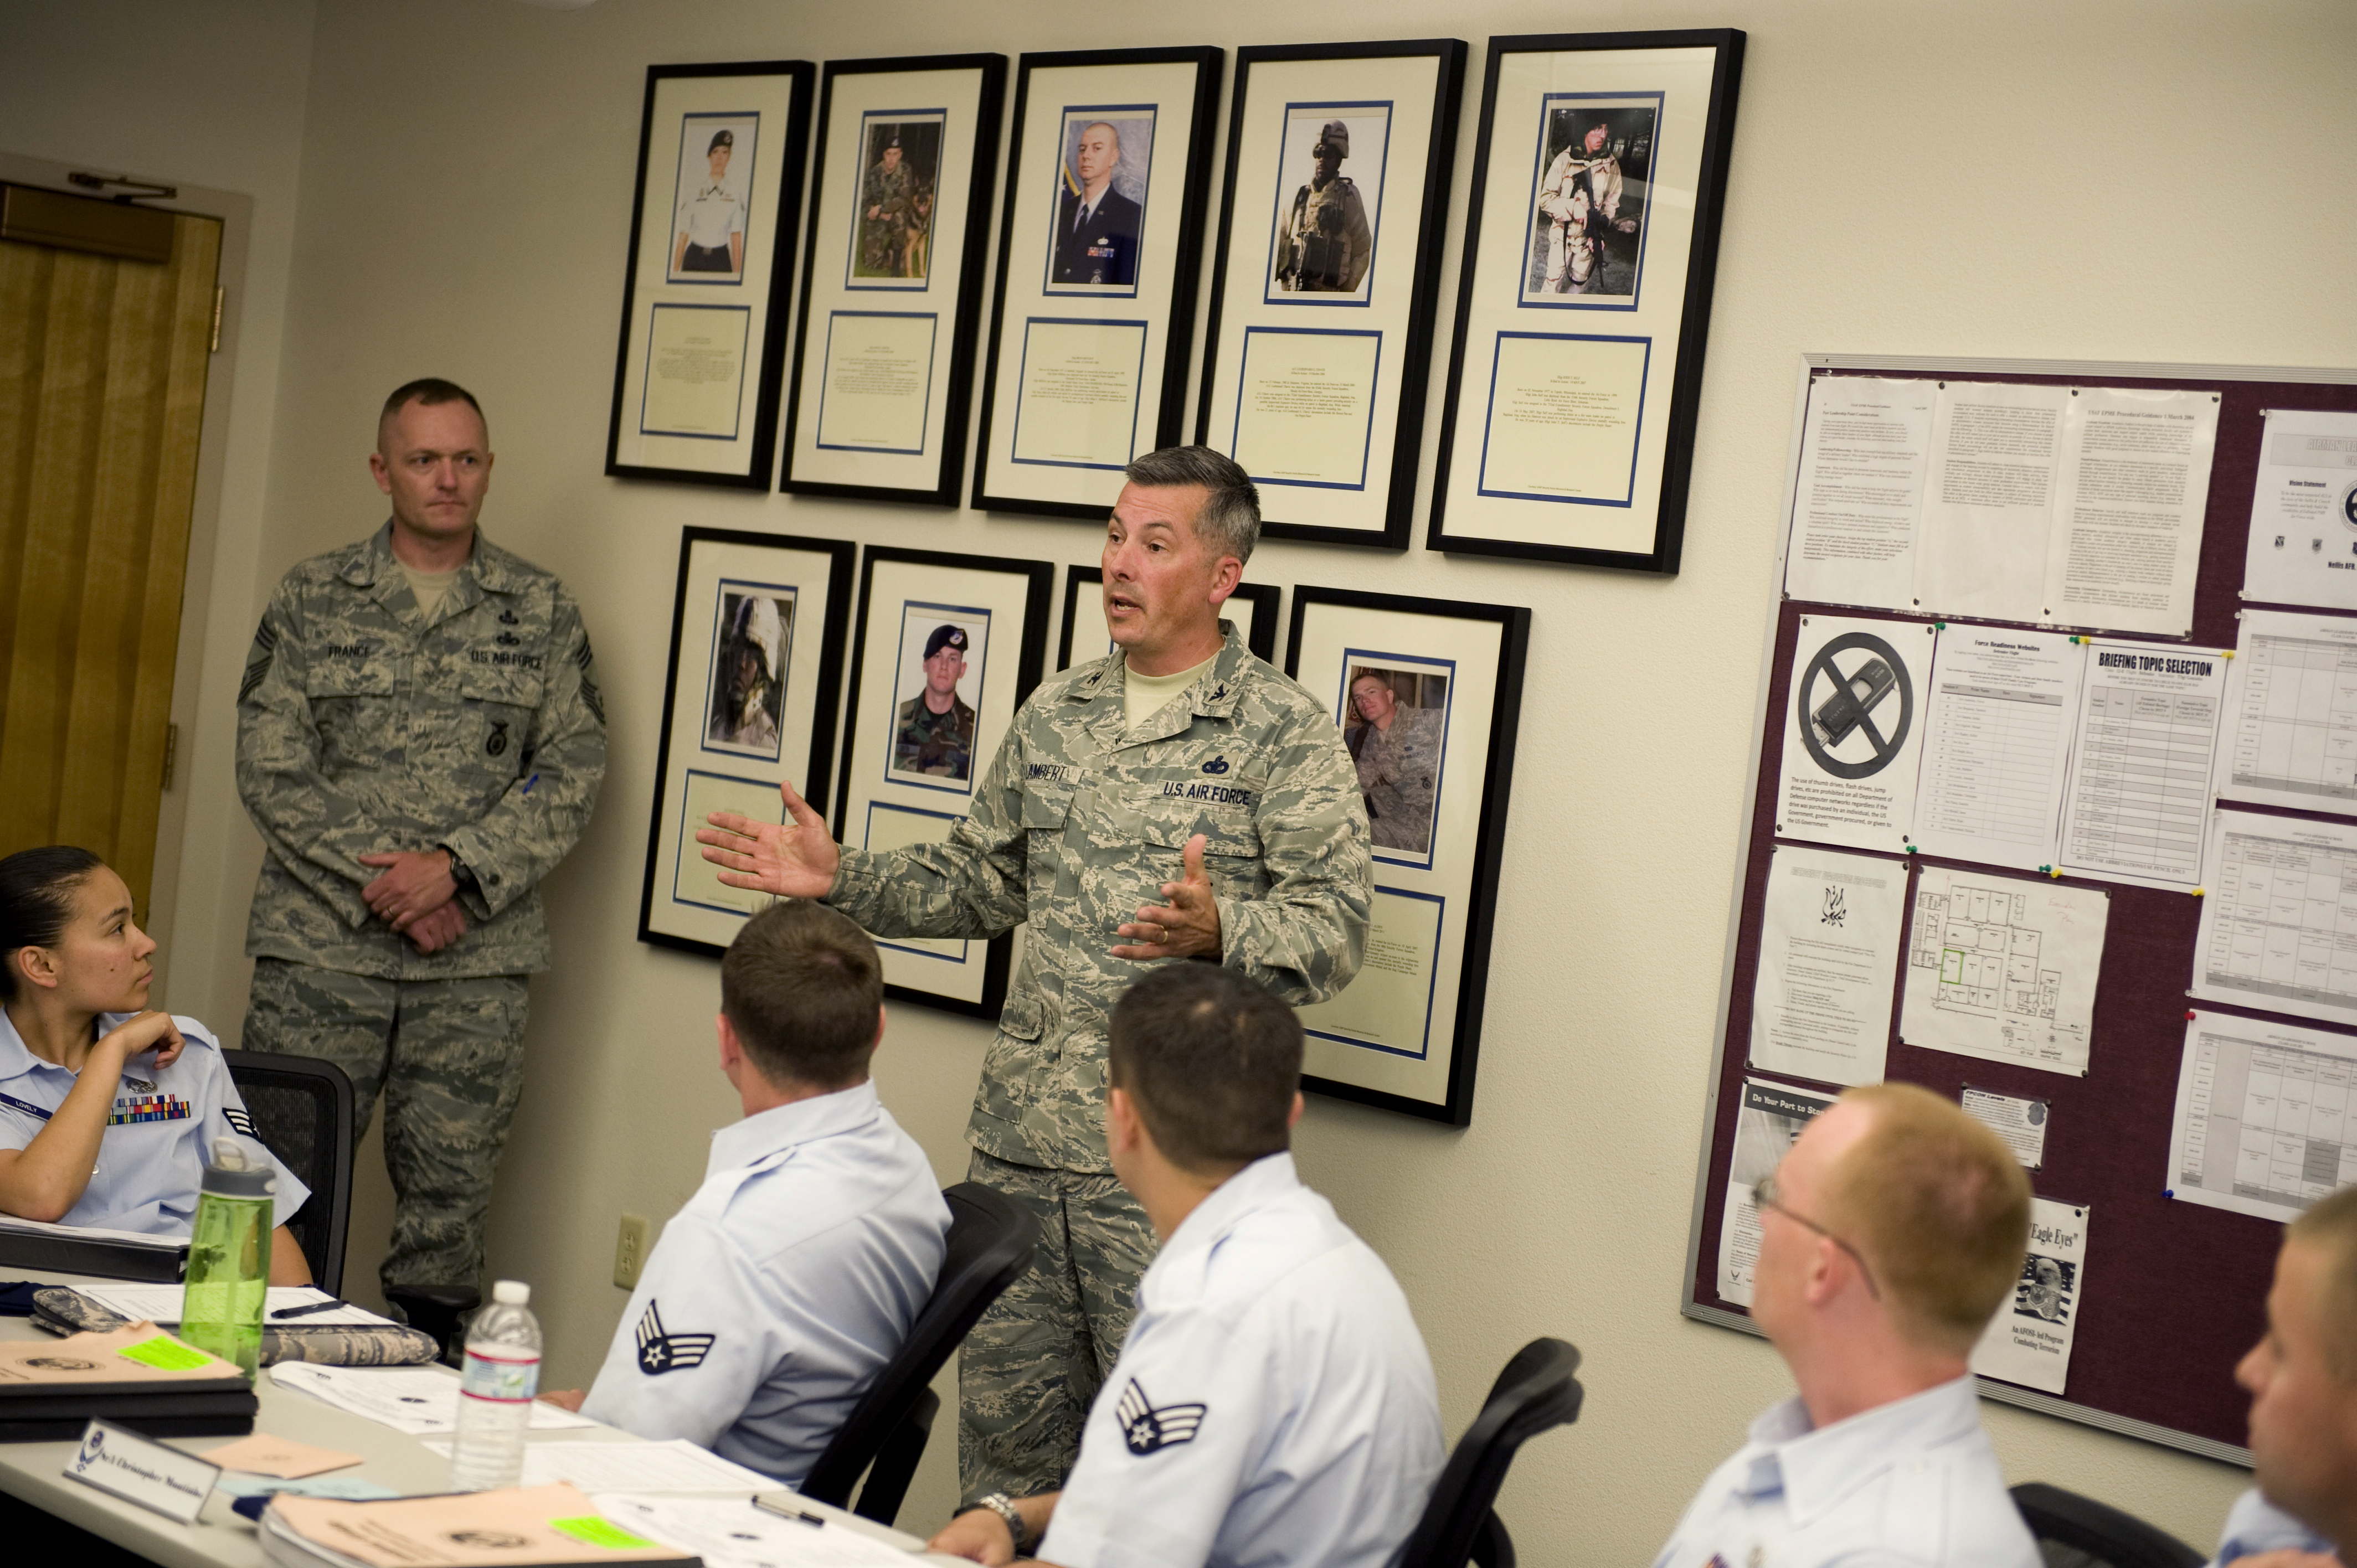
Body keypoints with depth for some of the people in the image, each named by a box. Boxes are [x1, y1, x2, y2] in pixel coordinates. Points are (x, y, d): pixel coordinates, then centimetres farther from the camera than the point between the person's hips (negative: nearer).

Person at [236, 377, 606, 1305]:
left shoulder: (541, 612, 8)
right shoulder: (312, 600, 6)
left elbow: (574, 769, 1)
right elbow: (271, 767, 0)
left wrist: (454, 866, -12)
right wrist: (378, 884, -10)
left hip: (478, 959, 1)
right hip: (322, 943, 0)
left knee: (449, 1202, 4)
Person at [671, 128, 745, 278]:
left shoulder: (735, 196, 4)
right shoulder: (693, 195, 6)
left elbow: (736, 237, 2)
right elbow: (683, 236, 6)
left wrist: (737, 272, -3)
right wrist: (675, 271, 3)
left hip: (721, 260, -1)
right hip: (694, 259, 1)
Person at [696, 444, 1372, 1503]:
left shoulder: (1285, 732, -5)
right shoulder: (1057, 714, 14)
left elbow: (1336, 926, -12)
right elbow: (980, 880, 24)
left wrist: (1218, 931, -30)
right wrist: (841, 880, 13)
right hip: (1020, 1138, 6)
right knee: (1003, 1417, 13)